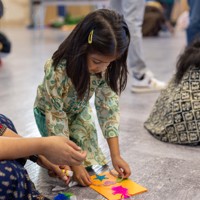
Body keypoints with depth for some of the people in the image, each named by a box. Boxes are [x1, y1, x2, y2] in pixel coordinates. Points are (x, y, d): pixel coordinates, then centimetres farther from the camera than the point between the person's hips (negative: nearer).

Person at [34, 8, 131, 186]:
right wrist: (73, 164, -33)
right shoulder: (57, 71, -41)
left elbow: (109, 108, -22)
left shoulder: (107, 69, -27)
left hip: (79, 110, 4)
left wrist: (116, 155, -27)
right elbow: (56, 117, -34)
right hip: (50, 112, -3)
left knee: (89, 155, -6)